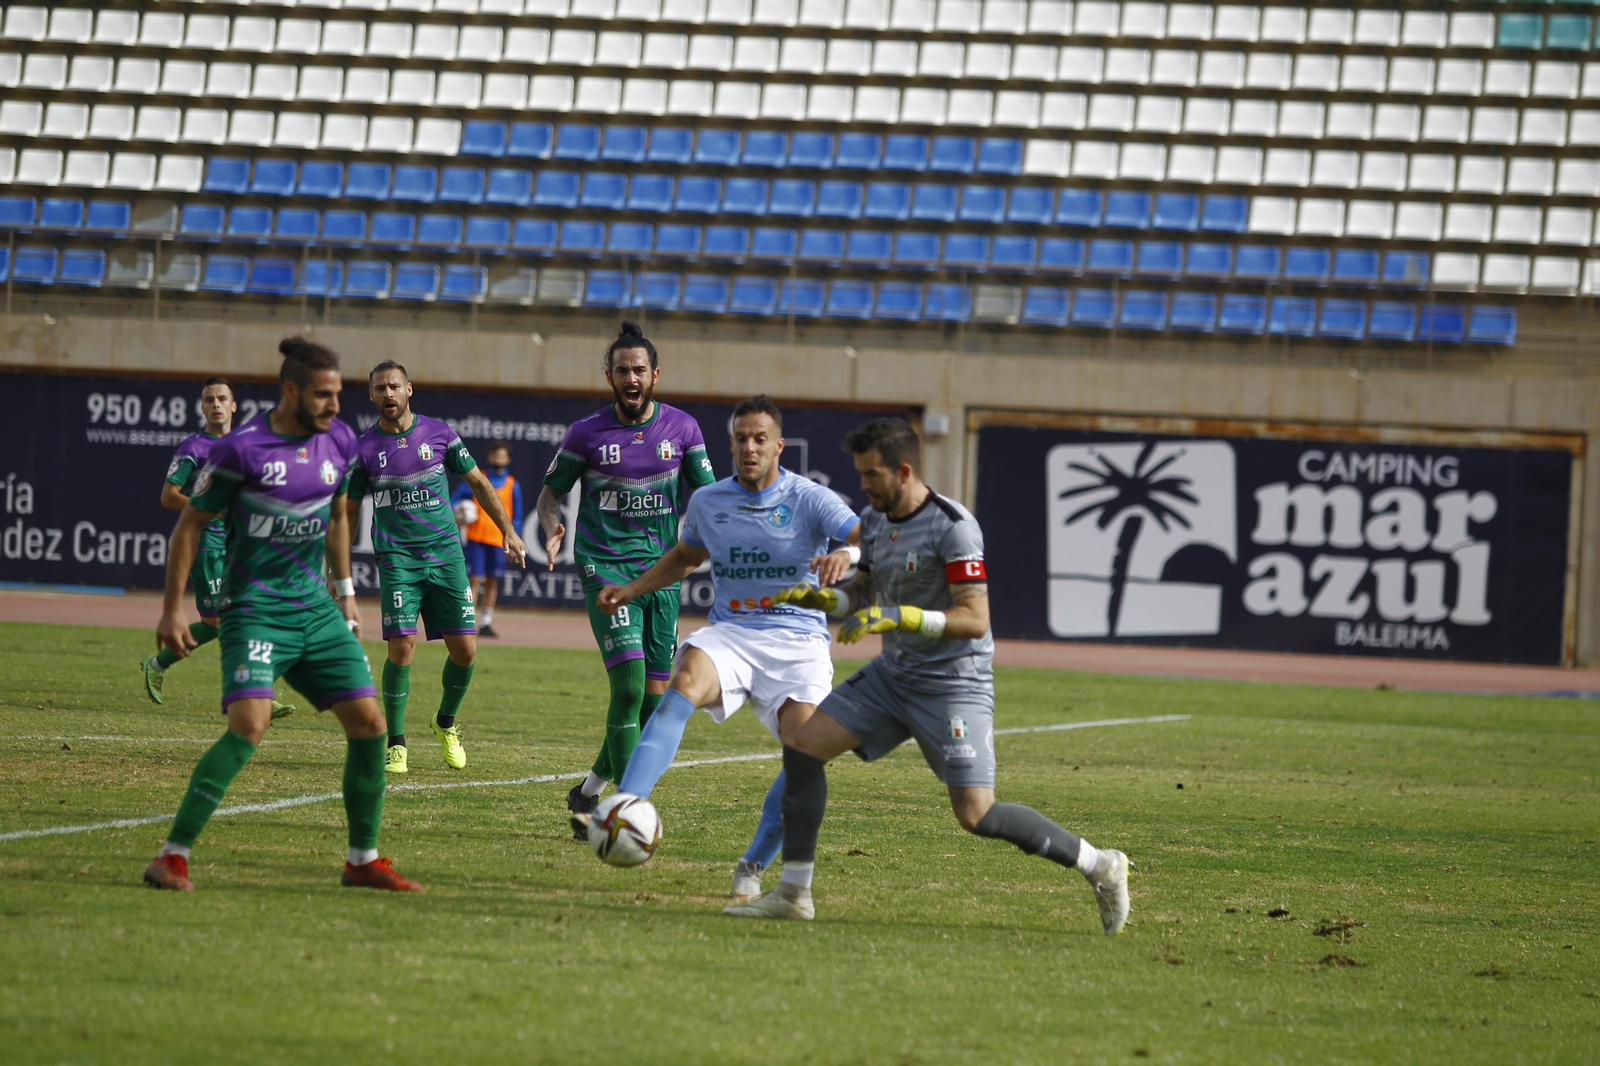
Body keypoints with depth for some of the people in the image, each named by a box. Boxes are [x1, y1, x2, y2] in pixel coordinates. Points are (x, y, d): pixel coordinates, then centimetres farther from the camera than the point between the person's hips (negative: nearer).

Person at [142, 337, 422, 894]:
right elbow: (189, 525, -5)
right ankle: (173, 855, -18)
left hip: (316, 608, 6)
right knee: (249, 724, -24)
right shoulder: (242, 449, -13)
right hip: (255, 611, -6)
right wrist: (173, 610, -6)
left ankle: (363, 859, 15)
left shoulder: (340, 442, 5)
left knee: (368, 722, 0)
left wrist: (344, 590, 23)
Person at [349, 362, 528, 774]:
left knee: (464, 648, -3)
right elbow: (349, 511, 11)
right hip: (397, 558, -2)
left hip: (446, 554, 2)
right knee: (402, 648, -14)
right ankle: (396, 744, -1)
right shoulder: (364, 449, 2)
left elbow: (478, 482, 14)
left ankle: (446, 724, 24)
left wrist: (508, 531, 9)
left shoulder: (438, 433, 4)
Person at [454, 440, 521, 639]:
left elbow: (516, 516, 13)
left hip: (499, 540, 2)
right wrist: (457, 516, -16)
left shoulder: (513, 485, 9)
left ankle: (486, 623, 11)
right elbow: (455, 499, 4)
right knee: (475, 579, -8)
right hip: (476, 538, -2)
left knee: (492, 582, 5)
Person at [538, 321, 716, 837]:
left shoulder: (682, 428, 3)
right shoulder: (586, 433, -2)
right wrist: (552, 525, -13)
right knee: (629, 684, -19)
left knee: (653, 698, 3)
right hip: (605, 567, -4)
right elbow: (552, 491, 9)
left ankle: (591, 790, 23)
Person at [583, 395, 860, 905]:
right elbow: (685, 556, 31)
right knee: (685, 685, -33)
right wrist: (630, 591, 20)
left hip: (798, 642, -2)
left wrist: (847, 555, -39)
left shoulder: (810, 500, -3)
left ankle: (753, 865, 1)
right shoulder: (708, 502, 10)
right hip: (730, 633, 2)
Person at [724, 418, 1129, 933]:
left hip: (954, 684, -8)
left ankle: (1099, 866, 0)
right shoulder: (873, 521, 5)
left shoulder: (953, 527, -20)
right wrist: (817, 597, 0)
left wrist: (898, 617, -31)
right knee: (802, 747, -2)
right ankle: (793, 892, 5)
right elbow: (864, 597, 20)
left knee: (976, 814, -16)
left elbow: (975, 619, -24)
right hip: (893, 674, 8)